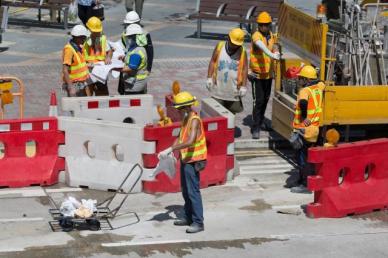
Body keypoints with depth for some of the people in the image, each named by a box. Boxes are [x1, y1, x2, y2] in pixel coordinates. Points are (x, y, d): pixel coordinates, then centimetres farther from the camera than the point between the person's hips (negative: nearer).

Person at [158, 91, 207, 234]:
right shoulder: (185, 119, 11)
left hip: (193, 161, -10)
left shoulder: (195, 120, -20)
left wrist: (170, 149, -34)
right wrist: (170, 150, -3)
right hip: (185, 159, 10)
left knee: (193, 191, -9)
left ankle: (198, 222, -5)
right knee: (185, 190, 18)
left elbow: (190, 141, -33)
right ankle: (189, 217, 29)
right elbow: (180, 138, 13)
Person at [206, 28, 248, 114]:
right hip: (218, 88, 0)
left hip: (233, 90, 0)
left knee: (232, 111, 10)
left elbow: (244, 69, -1)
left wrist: (243, 86, -4)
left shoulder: (242, 51, -3)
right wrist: (209, 78, -2)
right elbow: (212, 62, 3)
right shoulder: (220, 46, -2)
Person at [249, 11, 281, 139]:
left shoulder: (271, 35, 3)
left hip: (268, 73, 7)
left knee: (265, 99, 18)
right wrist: (273, 55, -57)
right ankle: (255, 128, -2)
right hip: (257, 74, -7)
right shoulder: (256, 36, -20)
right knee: (258, 100, -7)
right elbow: (262, 47, -40)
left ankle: (261, 121, 37)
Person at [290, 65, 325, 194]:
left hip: (304, 130, -9)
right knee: (306, 156, 18)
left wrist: (304, 118, -26)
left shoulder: (305, 90, -17)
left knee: (302, 158, -2)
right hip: (315, 128, 9)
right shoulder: (318, 87, 6)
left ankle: (306, 185, -1)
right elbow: (321, 83, 31)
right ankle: (303, 180, 27)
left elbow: (303, 102, -37)